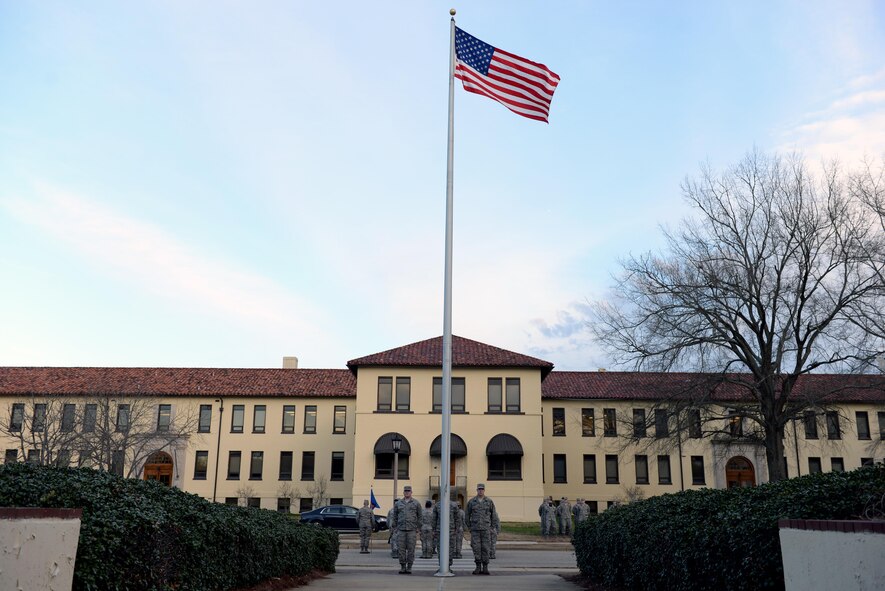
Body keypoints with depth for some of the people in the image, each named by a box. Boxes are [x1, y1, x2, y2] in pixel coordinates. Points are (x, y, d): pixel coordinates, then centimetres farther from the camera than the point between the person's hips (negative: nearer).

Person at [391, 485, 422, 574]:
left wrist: (417, 531, -1)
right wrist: (395, 530, 6)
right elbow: (395, 517, 13)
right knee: (401, 549, 0)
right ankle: (402, 567, 9)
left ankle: (409, 568, 7)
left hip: (412, 530, -2)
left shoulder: (416, 503, 3)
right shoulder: (398, 504, 9)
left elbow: (419, 518, 4)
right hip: (401, 530, 2)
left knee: (411, 549, 0)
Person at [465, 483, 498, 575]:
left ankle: (485, 567, 6)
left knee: (486, 548, -1)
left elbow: (494, 515, 9)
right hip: (475, 529, 0)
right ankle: (478, 567, 7)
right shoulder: (471, 501, 1)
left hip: (485, 529, 0)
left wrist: (491, 527, 8)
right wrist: (469, 527, 8)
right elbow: (467, 515, 10)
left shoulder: (489, 501, 1)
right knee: (476, 548, -1)